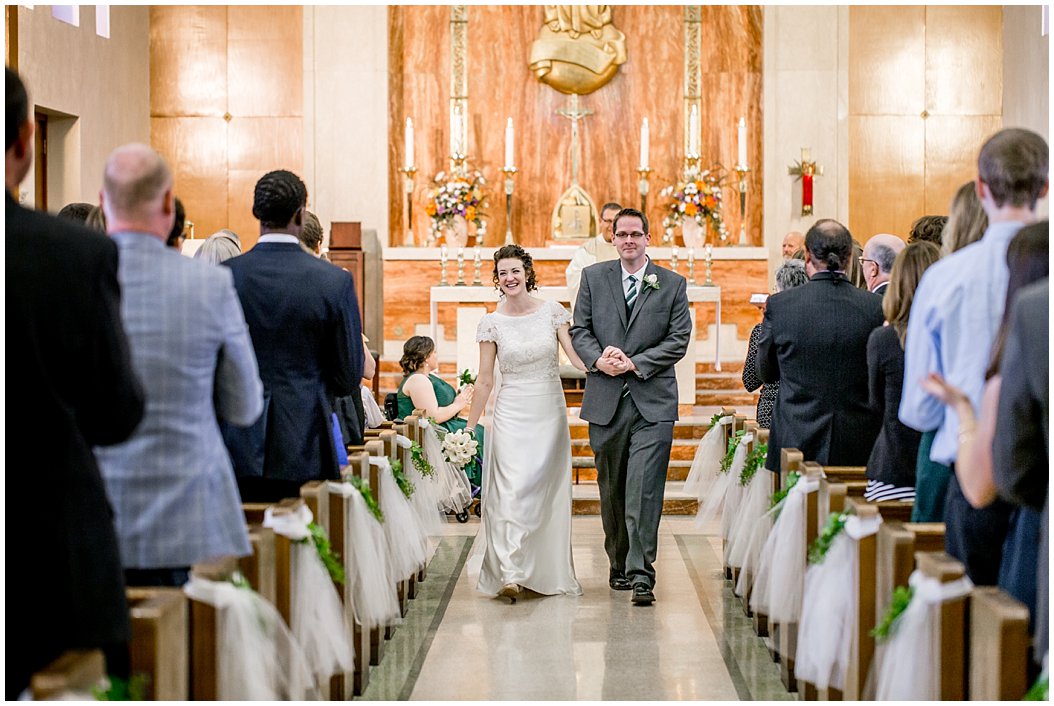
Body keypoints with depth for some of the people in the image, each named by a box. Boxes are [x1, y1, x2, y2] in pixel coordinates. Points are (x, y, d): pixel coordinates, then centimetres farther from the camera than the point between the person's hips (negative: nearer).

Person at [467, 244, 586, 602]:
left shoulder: (552, 312, 1)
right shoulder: (492, 323, 0)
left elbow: (576, 356, -5)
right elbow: (484, 381, 4)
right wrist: (469, 429, 4)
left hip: (550, 414, 1)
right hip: (511, 415, -1)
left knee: (545, 492, 4)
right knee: (511, 490, -12)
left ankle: (547, 573, 17)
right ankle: (509, 572, -15)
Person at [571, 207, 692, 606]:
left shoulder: (673, 284, 4)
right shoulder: (593, 277, 9)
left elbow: (679, 339, -1)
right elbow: (580, 329, 8)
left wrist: (634, 363, -11)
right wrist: (599, 359, -12)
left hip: (653, 401, -2)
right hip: (605, 400, 3)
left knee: (644, 490, -10)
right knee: (611, 490, 11)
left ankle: (641, 574, -10)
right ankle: (618, 564, 24)